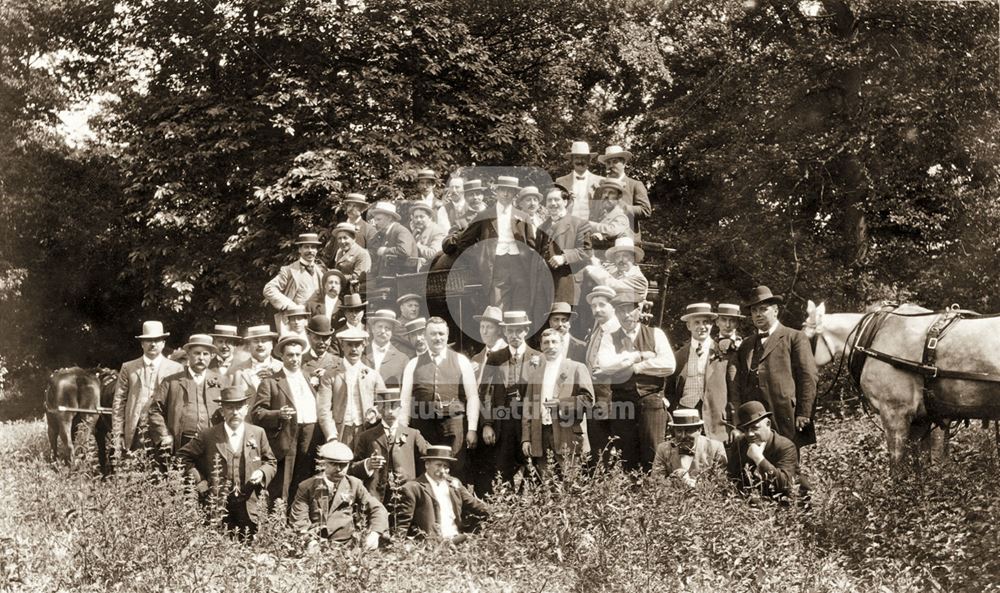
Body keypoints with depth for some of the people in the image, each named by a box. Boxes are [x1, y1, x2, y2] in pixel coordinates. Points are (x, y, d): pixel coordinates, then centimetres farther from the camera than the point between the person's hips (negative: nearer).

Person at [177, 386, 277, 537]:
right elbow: (183, 456, 7)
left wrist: (262, 473, -6)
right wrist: (201, 484, -1)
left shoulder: (258, 434, 5)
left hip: (249, 507, 1)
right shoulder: (208, 436, -1)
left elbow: (271, 462, 16)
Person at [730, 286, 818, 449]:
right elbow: (738, 385, 16)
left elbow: (808, 378, -1)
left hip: (785, 420, -4)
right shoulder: (746, 345, 21)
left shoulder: (795, 338, 5)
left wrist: (803, 415, -8)